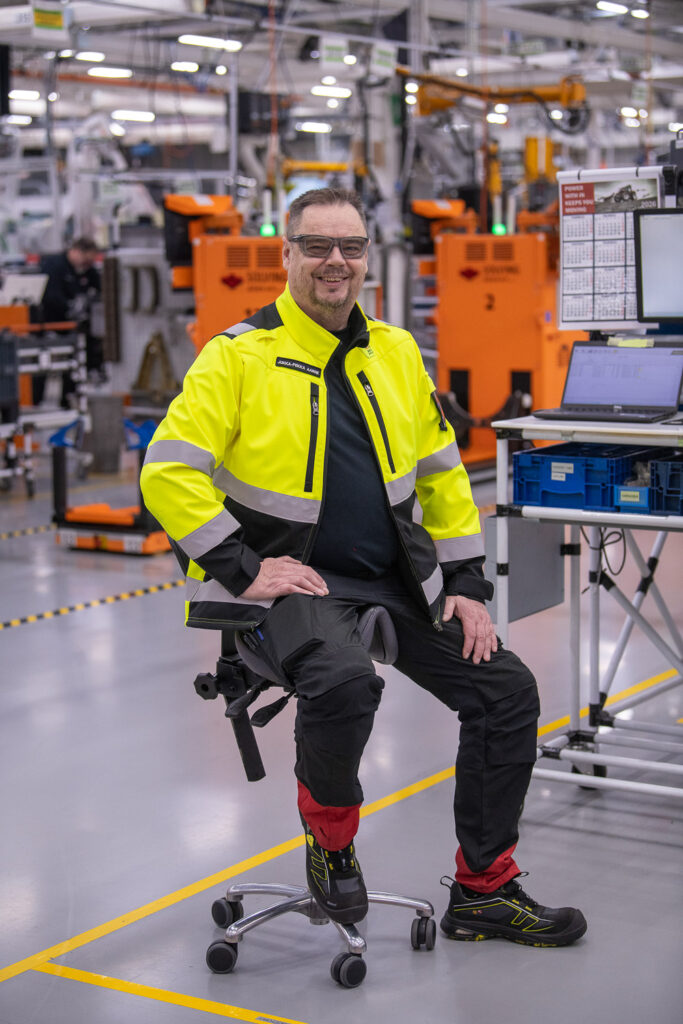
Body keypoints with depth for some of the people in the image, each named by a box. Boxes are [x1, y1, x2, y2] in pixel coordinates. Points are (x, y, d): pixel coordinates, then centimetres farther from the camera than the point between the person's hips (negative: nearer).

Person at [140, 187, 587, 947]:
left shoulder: (396, 355, 11)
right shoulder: (238, 356, -6)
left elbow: (442, 474, 16)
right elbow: (167, 473, -13)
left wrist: (466, 584, 8)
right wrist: (246, 568, -18)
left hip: (396, 582, 6)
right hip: (291, 580, -6)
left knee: (507, 691, -1)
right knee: (344, 680, -35)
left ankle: (483, 891, 13)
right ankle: (330, 836, -4)